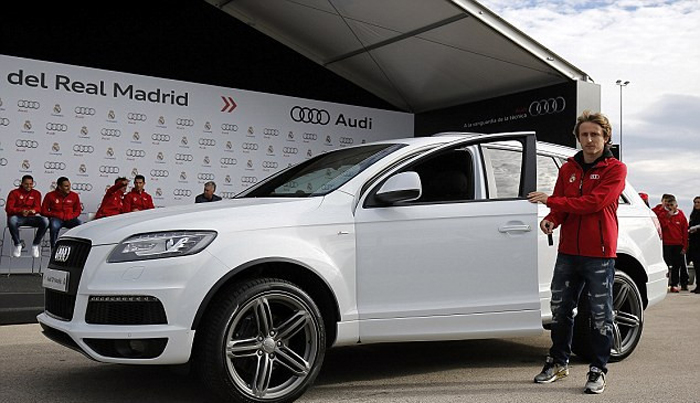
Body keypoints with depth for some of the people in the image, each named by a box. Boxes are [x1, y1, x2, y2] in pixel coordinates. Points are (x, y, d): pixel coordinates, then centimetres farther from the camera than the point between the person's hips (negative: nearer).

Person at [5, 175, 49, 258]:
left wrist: (33, 211, -24)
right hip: (18, 217, -2)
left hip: (31, 217, 2)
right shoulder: (14, 193, 5)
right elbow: (8, 208, -6)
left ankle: (35, 245, -12)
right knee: (12, 220, -39)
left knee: (45, 221, -28)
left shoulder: (36, 193, 13)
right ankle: (18, 245, -17)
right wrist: (20, 211, -26)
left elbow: (38, 207, 3)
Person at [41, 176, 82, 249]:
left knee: (80, 224, -28)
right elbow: (44, 211, 4)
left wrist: (71, 216, -5)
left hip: (69, 219, 2)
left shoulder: (74, 195, 8)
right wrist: (56, 215, -8)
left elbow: (78, 210, 15)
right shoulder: (50, 195, 2)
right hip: (56, 218, -2)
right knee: (54, 225, -37)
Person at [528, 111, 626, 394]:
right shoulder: (568, 169, 12)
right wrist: (551, 219, -13)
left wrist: (551, 200, -19)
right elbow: (561, 206, 10)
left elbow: (593, 202, -17)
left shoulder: (615, 169, -4)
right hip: (568, 252, 5)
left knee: (600, 314, 3)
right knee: (560, 308, 12)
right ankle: (558, 362, 27)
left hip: (599, 254, -5)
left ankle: (598, 370, 14)